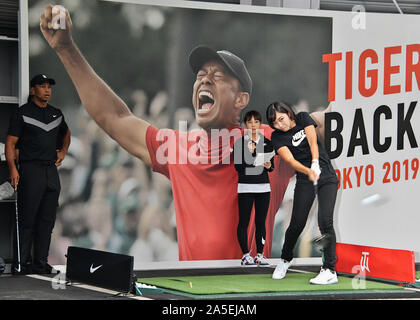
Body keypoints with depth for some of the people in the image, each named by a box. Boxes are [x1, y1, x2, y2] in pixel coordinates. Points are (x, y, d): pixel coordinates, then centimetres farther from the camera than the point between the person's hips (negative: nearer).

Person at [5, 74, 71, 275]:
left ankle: (40, 264, 10)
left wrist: (63, 152, 21)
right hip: (30, 170, -6)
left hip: (51, 171, 6)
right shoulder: (22, 113, -2)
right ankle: (21, 263, -3)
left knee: (47, 221, 5)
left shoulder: (56, 114, 16)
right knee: (27, 220, -8)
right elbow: (10, 143, -6)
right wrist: (12, 168, -18)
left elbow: (66, 133, 37)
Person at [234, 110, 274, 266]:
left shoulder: (267, 143, 9)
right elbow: (238, 167, -6)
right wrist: (249, 153, -17)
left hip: (263, 187, 3)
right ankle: (245, 255, 4)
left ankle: (260, 254, 10)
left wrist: (268, 166, -12)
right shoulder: (239, 143, 0)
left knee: (261, 221, 4)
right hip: (245, 187, -3)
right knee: (244, 221, -3)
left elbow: (272, 167, 10)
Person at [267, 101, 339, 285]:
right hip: (304, 180, 1)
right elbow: (290, 160, -19)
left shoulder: (303, 118, 2)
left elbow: (313, 141, -13)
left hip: (326, 175, -1)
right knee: (297, 223, -4)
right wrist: (308, 171, -37)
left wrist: (315, 164, -31)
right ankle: (285, 259, 26)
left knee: (325, 220, -16)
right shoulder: (277, 137, -3)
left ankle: (330, 270, -18)